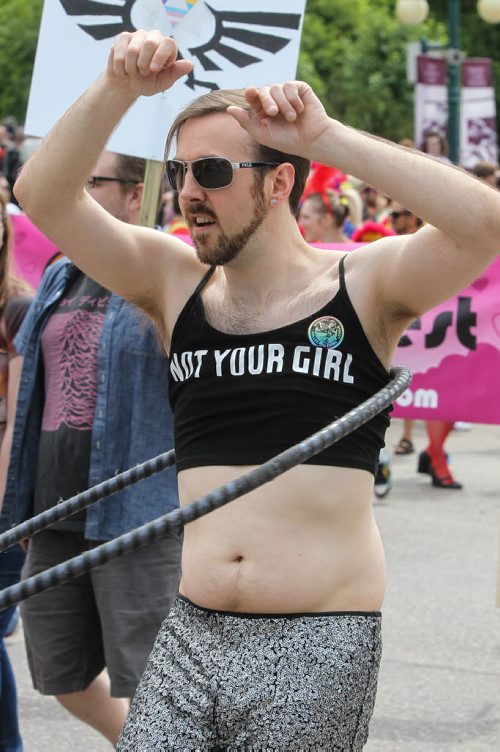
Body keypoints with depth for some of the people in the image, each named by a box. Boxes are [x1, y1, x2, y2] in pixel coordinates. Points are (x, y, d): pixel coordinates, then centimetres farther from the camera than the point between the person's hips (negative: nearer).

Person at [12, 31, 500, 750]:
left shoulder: (363, 285, -2)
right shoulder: (174, 283, 8)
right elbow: (43, 194, 1)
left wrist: (326, 138, -20)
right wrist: (118, 89, -13)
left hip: (316, 645, -3)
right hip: (190, 636, 3)